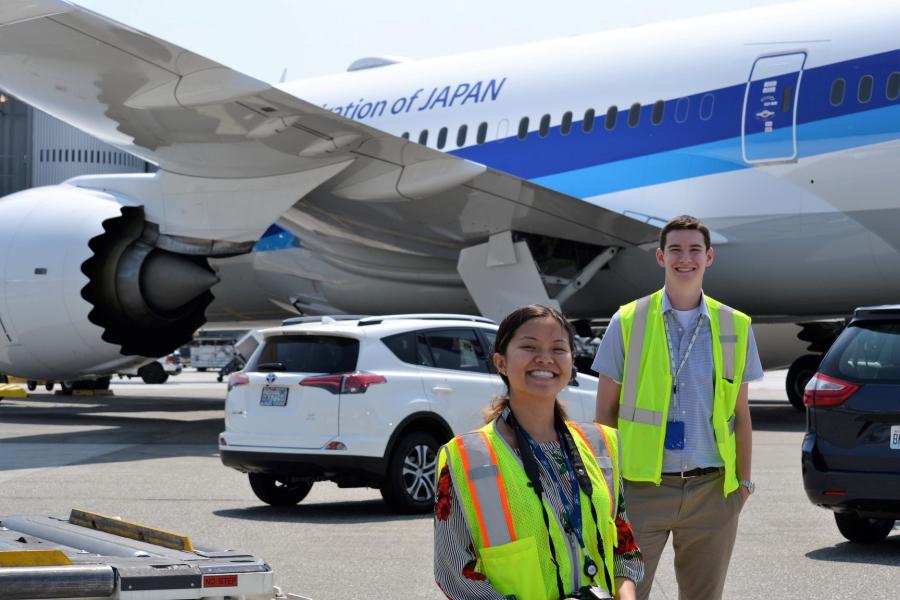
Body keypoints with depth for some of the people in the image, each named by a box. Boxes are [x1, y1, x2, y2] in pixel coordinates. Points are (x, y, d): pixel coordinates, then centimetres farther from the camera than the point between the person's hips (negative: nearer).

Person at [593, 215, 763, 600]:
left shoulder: (735, 327, 8)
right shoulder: (627, 322, 1)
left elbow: (740, 414, 12)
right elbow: (606, 409, 4)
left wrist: (744, 480, 7)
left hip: (712, 489, 2)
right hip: (642, 486, -2)